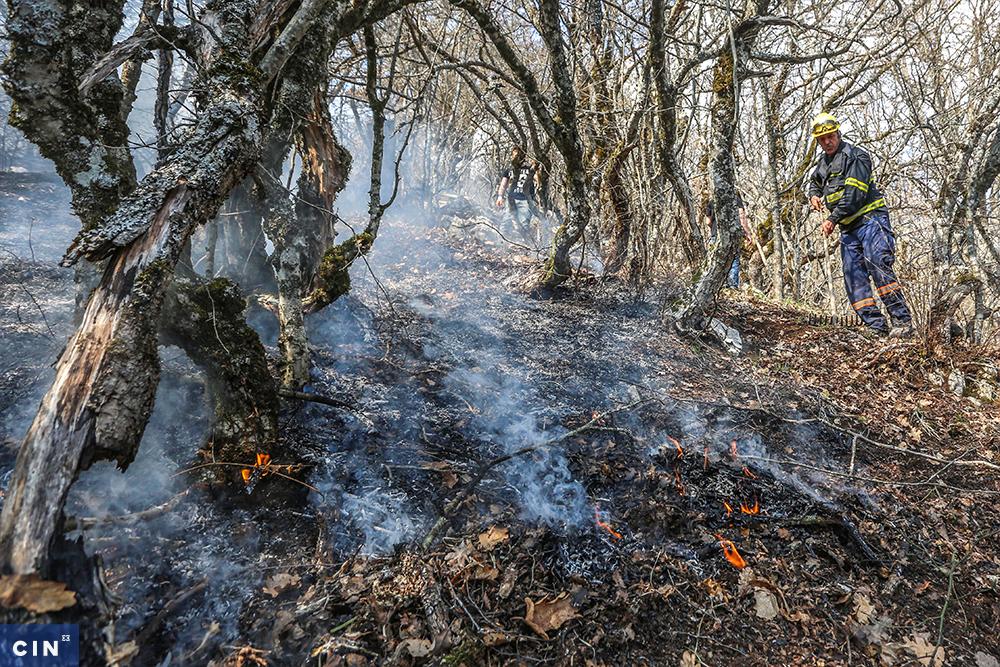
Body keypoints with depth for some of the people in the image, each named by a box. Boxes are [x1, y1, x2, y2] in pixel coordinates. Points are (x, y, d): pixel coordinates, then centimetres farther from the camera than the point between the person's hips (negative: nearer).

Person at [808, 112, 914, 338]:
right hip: (848, 227, 8)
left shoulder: (855, 156, -5)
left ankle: (903, 321, -21)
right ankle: (877, 326, -4)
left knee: (878, 266, -21)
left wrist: (832, 219, -16)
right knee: (853, 276, -3)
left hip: (869, 217, -8)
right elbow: (814, 182, 39)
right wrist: (814, 195, 16)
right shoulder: (822, 163, 18)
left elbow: (854, 194, -15)